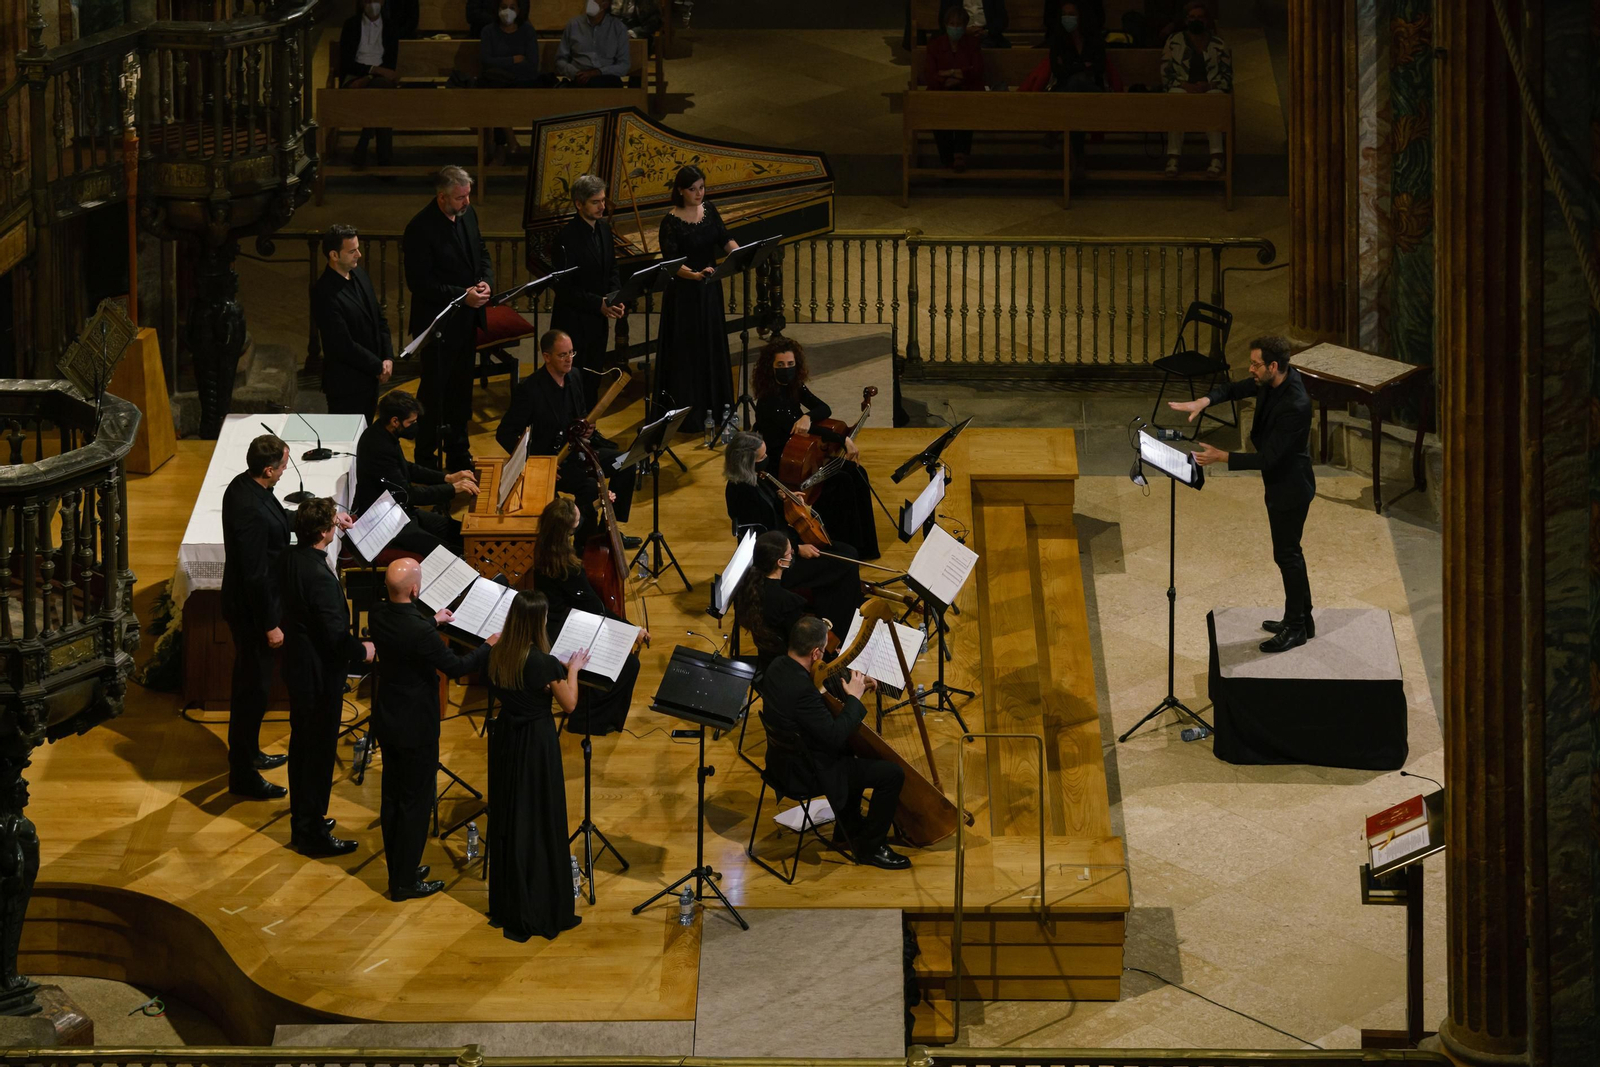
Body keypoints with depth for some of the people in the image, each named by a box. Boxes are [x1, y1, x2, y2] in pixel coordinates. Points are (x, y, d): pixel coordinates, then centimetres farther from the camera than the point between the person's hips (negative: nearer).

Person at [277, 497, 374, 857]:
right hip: (320, 674, -9)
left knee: (302, 745, 21)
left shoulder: (289, 559, -4)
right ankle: (312, 834, 12)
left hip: (297, 663, 9)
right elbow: (335, 635, -28)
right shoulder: (319, 576, -30)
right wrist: (362, 650, -6)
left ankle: (302, 822, 34)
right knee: (320, 750, 3)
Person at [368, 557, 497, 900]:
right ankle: (405, 882, 13)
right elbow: (455, 667, -19)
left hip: (386, 718, 8)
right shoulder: (419, 632, -31)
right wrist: (489, 647, -3)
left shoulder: (380, 614, -8)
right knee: (415, 802, 5)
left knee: (393, 796, 19)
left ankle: (399, 870, 32)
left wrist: (431, 621, 28)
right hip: (416, 726, -8)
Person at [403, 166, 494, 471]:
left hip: (467, 319, 8)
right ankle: (426, 460, 17)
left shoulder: (468, 215, 1)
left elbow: (482, 253, 13)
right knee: (433, 391, 4)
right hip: (438, 324, -8)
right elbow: (419, 282, -22)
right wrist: (462, 295, -25)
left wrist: (486, 282, -8)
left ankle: (458, 453, 34)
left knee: (461, 389, 20)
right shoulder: (420, 229, -23)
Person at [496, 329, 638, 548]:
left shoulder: (574, 378, 4)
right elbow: (504, 434, -16)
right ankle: (585, 543, -8)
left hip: (575, 451, 8)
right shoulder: (529, 389, -18)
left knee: (625, 464, -4)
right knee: (589, 487, -30)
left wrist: (587, 429, -6)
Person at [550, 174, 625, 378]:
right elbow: (564, 287, -19)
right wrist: (599, 304, -21)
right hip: (573, 324, -7)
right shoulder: (566, 238, -19)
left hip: (598, 322, 7)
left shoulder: (604, 228, 5)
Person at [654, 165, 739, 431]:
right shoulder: (671, 221, -17)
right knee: (686, 351, 0)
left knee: (713, 346, 14)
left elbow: (724, 238, 3)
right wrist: (695, 275, -39)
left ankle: (714, 405, 26)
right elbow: (671, 263, -22)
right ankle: (687, 412, 8)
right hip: (684, 294, -6)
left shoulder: (708, 209, 1)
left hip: (710, 289, 6)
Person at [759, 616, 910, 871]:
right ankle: (870, 847, 7)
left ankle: (851, 825, 44)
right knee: (892, 773, -7)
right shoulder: (801, 689, -34)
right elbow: (835, 735, -28)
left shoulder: (778, 666, -5)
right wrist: (854, 698, -15)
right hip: (810, 772, -10)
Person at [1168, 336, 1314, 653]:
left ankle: (1296, 628, 19)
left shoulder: (1295, 406, -34)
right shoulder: (1272, 380, -7)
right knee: (1289, 552, 20)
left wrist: (1220, 457, -31)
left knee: (1287, 555, 5)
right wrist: (1203, 401, -16)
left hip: (1290, 488, -9)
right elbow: (1234, 389, 4)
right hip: (1278, 482, 9)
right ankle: (1302, 619, 34)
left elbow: (1266, 458, -31)